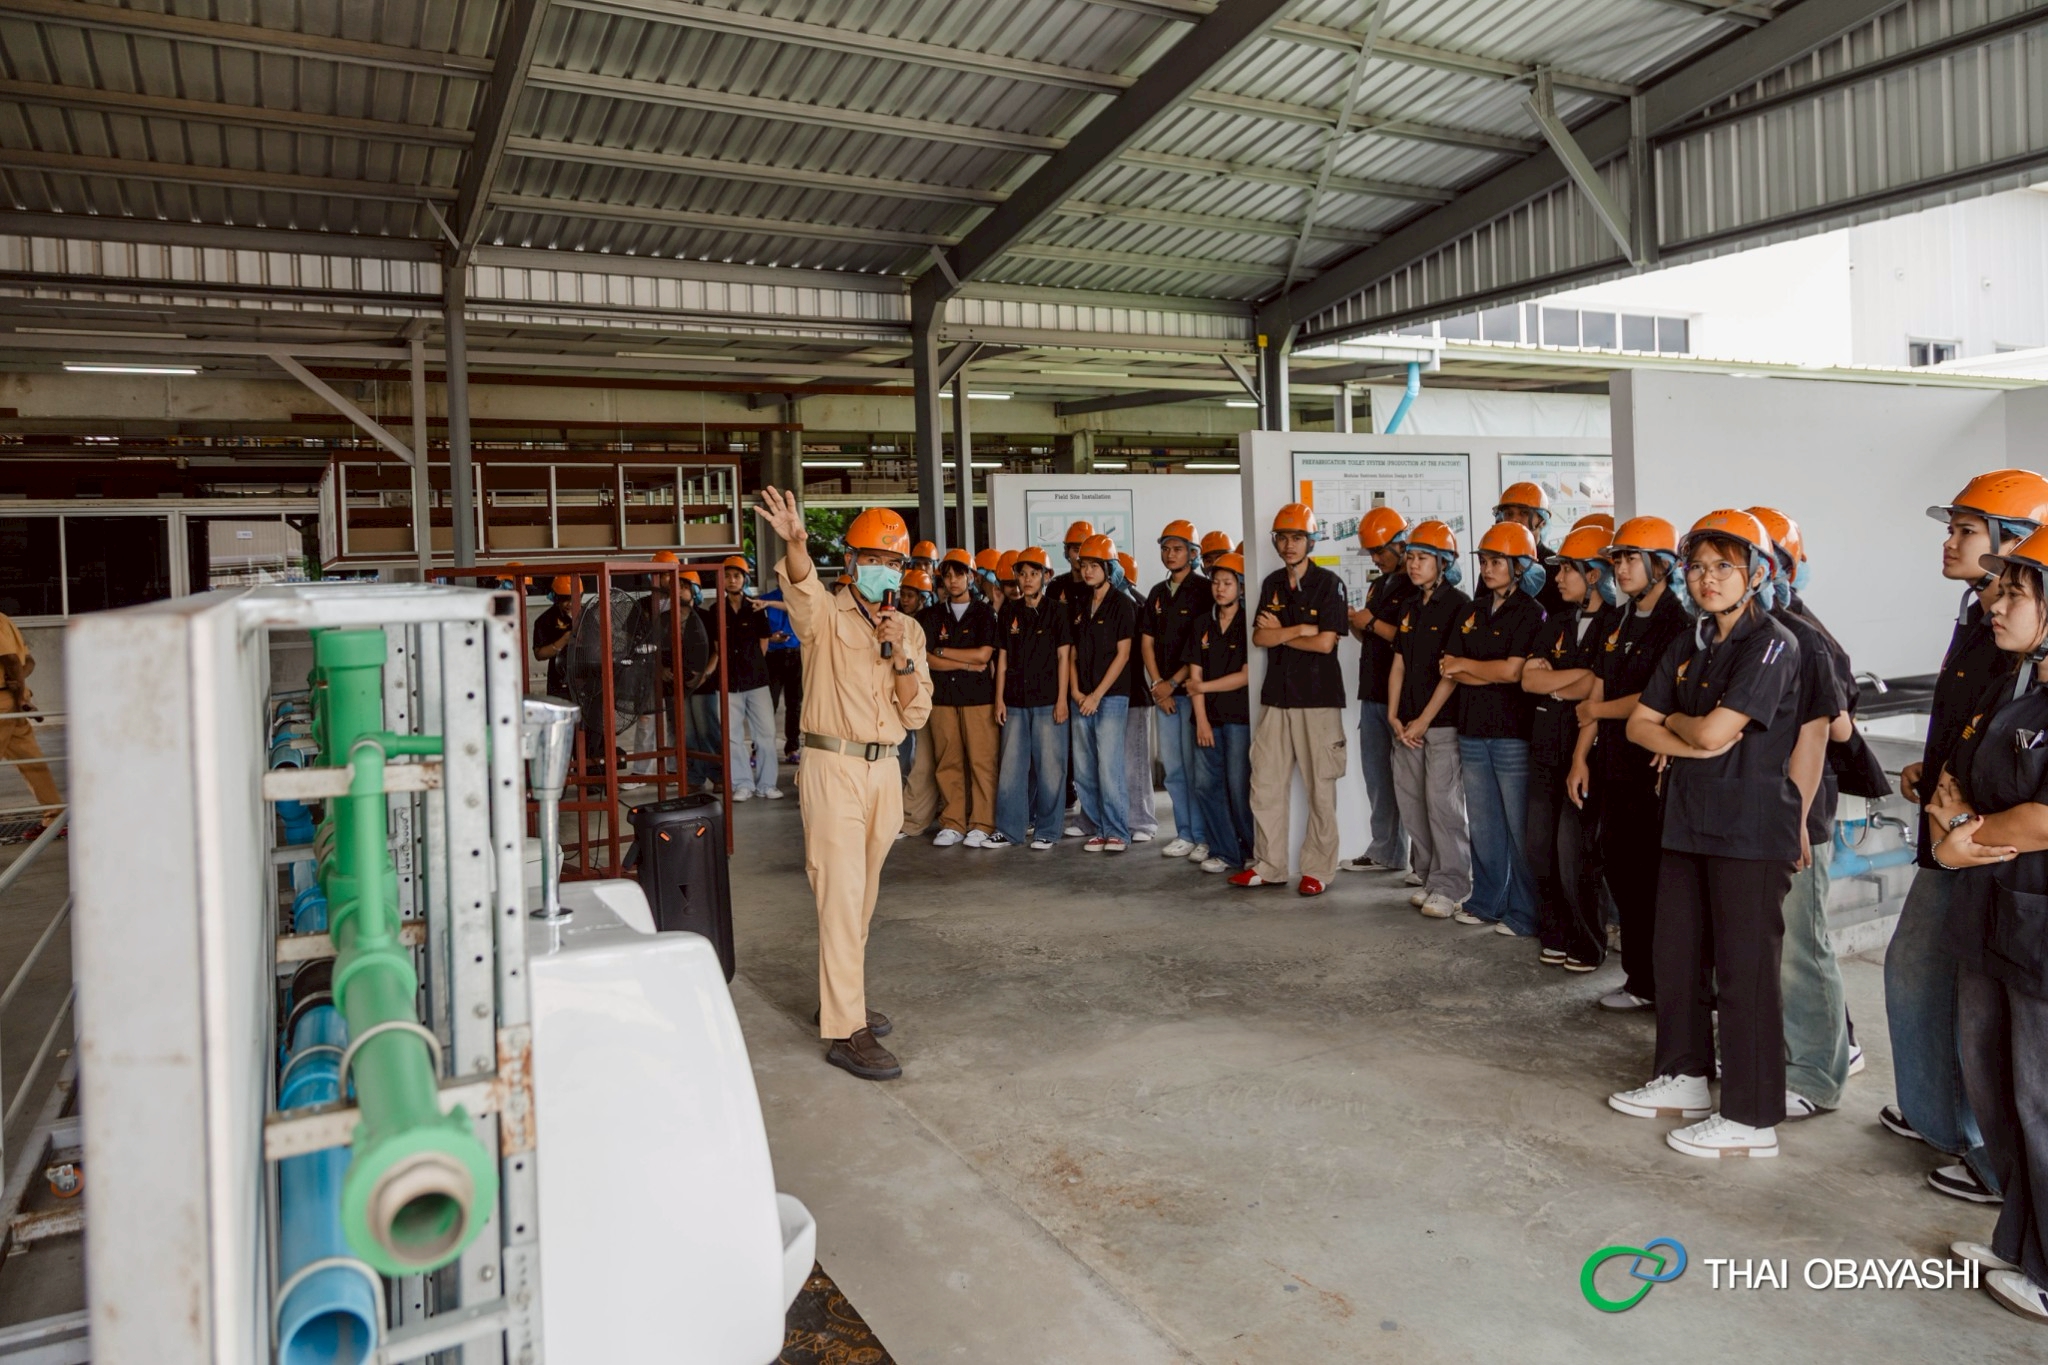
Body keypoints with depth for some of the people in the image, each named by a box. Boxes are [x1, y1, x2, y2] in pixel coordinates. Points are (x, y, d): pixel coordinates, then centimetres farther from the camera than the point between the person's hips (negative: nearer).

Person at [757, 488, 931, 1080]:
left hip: (884, 769, 6)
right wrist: (794, 544, -50)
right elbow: (801, 587, -29)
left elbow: (916, 713, 5)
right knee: (842, 894, -9)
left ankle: (841, 999, 30)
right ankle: (846, 1031, -6)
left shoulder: (908, 630, 11)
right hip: (832, 766, -6)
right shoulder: (826, 614, -4)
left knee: (862, 897, 15)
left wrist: (901, 659, -11)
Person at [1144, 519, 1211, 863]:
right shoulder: (1157, 593, 15)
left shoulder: (1203, 590, -5)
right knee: (1172, 767, 8)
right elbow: (1146, 641, 13)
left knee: (1194, 765, -6)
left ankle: (1204, 837, 1)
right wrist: (1157, 685, 1)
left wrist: (1173, 683, -10)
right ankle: (1184, 835, 15)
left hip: (1192, 688, -6)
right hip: (1164, 691, 6)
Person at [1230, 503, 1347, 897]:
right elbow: (1259, 637, 2)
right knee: (1265, 784, 6)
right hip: (1276, 695, 5)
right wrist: (1299, 630, -11)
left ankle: (1317, 869, 11)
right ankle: (1268, 865, 16)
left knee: (1321, 788, 2)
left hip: (1318, 698, -5)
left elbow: (1325, 643, -13)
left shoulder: (1328, 584, -5)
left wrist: (1280, 634, -3)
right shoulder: (1272, 584, 11)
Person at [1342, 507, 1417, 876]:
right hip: (1373, 692, 9)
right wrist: (1356, 625, 2)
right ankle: (1384, 851, 22)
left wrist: (1373, 623, -15)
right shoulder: (1378, 586, 18)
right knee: (1376, 773, 13)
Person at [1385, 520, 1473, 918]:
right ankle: (1426, 877, 20)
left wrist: (1424, 720, -13)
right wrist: (1394, 717, 4)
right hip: (1407, 724, 7)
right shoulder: (1411, 608, 15)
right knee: (1411, 803, 8)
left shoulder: (1459, 605, -7)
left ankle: (1450, 888, 3)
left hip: (1442, 722, -7)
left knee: (1443, 803, -6)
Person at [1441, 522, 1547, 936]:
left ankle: (1525, 914, 8)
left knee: (1519, 828, -1)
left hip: (1514, 734, -6)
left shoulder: (1531, 614, -6)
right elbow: (1447, 667, 4)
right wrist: (1496, 673, -9)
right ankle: (1487, 902, 26)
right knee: (1482, 826, 14)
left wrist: (1466, 665, -2)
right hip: (1472, 731, 6)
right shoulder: (1471, 612, 13)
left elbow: (1512, 671, -15)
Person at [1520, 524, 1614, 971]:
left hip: (1586, 750, -7)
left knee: (1574, 853, -4)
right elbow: (1529, 678, 2)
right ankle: (1555, 936, 23)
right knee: (1540, 847, 10)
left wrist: (1554, 688, -5)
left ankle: (1588, 945, 13)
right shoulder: (1558, 622, 13)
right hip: (1546, 749, 7)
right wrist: (1581, 674, -11)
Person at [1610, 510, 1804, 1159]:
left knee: (1744, 969, -1)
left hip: (1750, 827, -8)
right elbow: (1639, 725, 7)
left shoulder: (1772, 645, -12)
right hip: (1688, 819, 8)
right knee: (1677, 954, 16)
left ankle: (1751, 1117, 10)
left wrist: (1673, 721, 0)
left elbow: (1715, 729, -21)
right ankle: (1683, 1077, 32)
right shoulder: (1690, 645, 11)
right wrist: (1694, 744, -10)